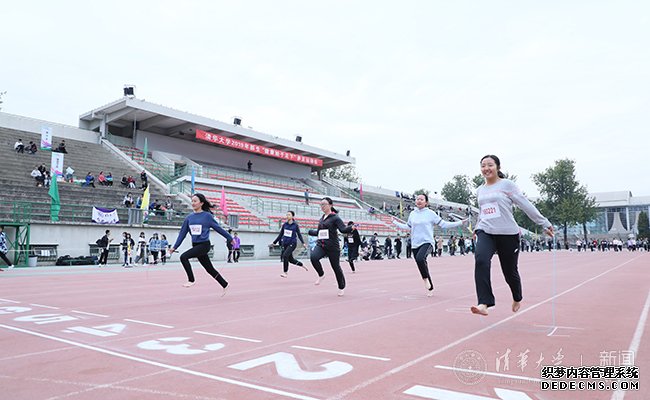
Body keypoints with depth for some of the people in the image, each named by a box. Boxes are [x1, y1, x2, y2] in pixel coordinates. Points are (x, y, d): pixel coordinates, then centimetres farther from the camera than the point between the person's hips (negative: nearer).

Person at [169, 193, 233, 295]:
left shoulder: (207, 216, -8)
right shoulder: (189, 218, 6)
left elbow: (218, 228, -1)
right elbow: (182, 233, 10)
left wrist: (230, 238, 3)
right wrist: (174, 247, 7)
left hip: (204, 245, -6)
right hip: (195, 245, 6)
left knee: (183, 257, -22)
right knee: (209, 269, 12)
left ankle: (191, 280, -6)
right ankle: (224, 285, 28)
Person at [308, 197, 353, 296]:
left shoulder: (335, 217, -5)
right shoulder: (322, 218, 14)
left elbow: (343, 229, -17)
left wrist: (352, 228, -34)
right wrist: (310, 231, 36)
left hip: (332, 247, -5)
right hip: (321, 245, 5)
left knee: (336, 267, 4)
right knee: (313, 257, -26)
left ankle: (341, 287, 27)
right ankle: (321, 275, 0)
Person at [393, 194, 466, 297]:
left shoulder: (430, 213, -1)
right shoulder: (412, 214, 10)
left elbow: (444, 224, 1)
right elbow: (407, 227, 24)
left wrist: (460, 223, -3)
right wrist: (395, 222, 28)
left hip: (427, 242, -5)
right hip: (415, 244, 5)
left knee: (420, 258, -33)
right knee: (422, 265, 7)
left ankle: (425, 278, -9)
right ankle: (430, 288, 23)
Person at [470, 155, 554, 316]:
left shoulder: (507, 184, -2)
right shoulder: (479, 191, 12)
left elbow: (526, 205, -3)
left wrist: (545, 224, -4)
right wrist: (477, 228, 25)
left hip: (508, 234, -3)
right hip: (485, 233, 3)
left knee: (510, 271, 8)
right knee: (480, 260, -26)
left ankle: (517, 298, 41)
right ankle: (484, 304, -29)